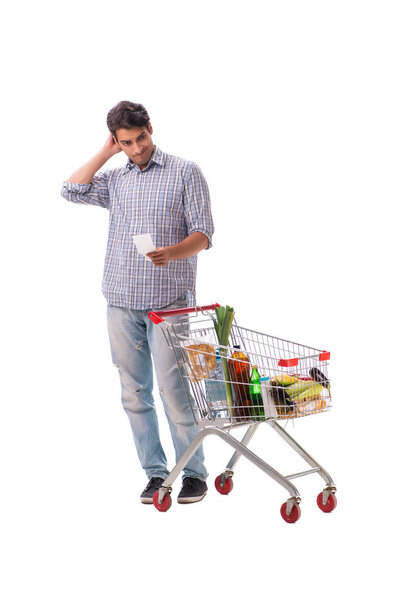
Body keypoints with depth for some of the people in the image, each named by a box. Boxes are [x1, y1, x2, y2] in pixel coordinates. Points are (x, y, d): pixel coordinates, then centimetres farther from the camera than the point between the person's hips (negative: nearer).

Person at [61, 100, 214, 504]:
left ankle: (194, 474, 2)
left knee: (174, 390, -8)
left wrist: (172, 252, -23)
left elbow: (203, 233, -4)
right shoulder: (115, 180, 16)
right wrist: (106, 152, 4)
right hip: (122, 302, 4)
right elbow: (72, 191, 1)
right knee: (134, 393, 4)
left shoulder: (185, 173, 3)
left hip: (169, 301, -4)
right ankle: (155, 474, 12)